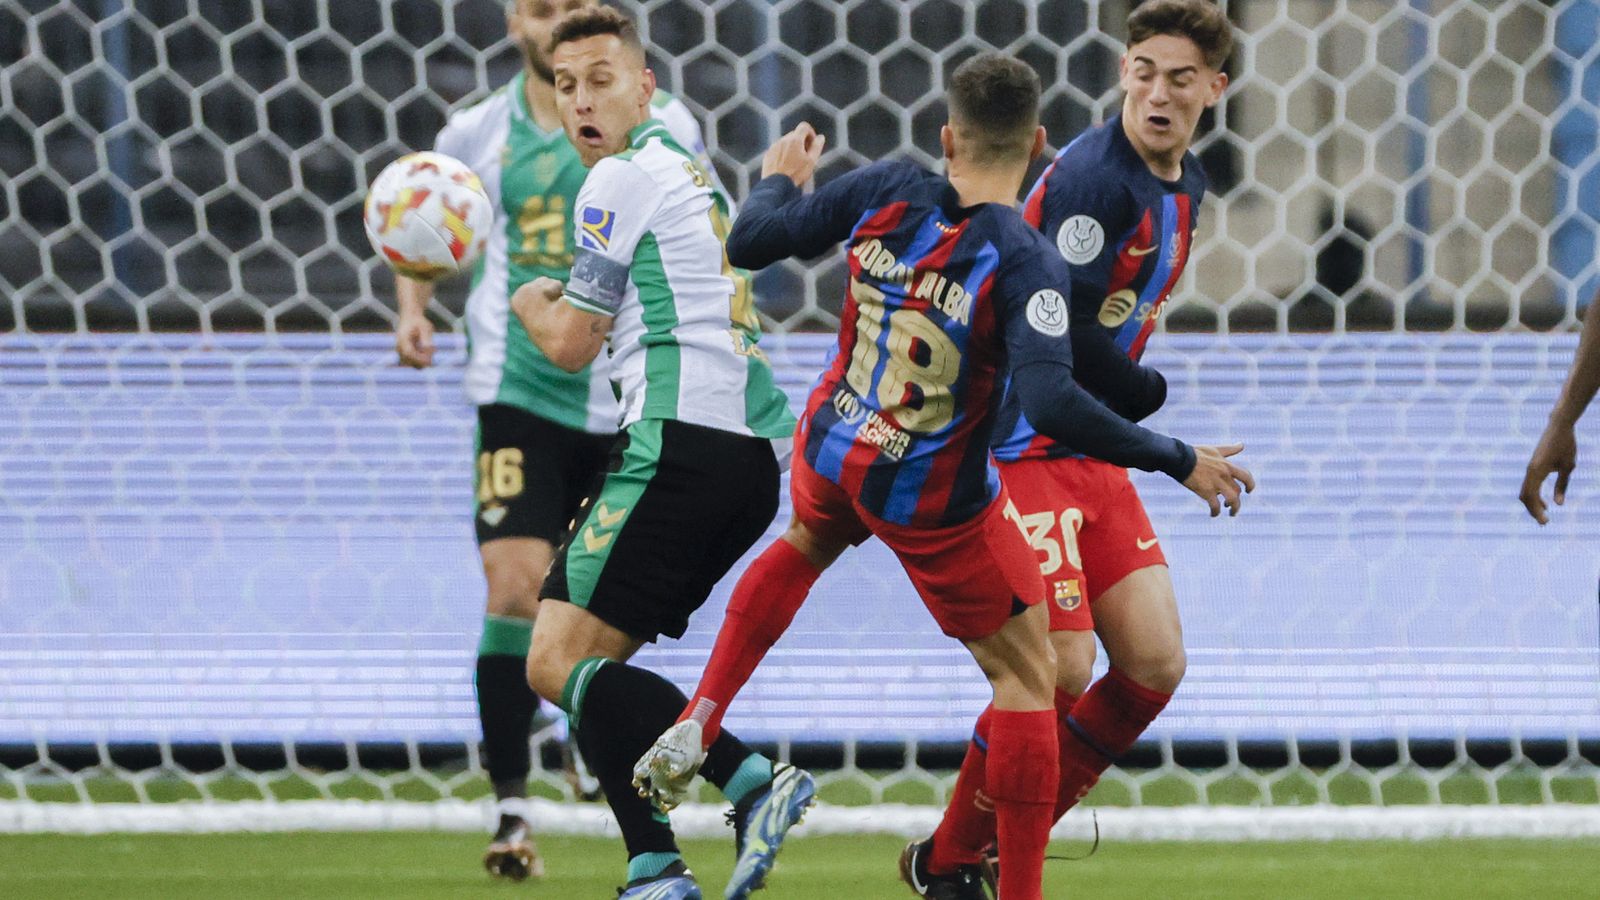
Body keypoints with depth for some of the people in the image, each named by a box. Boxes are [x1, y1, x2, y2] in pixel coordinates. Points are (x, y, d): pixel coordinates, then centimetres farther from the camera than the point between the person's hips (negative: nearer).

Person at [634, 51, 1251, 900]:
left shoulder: (885, 191, -12)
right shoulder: (1026, 262, -25)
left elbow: (752, 241, -3)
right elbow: (1051, 403, -35)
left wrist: (778, 178, 20)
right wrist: (1178, 461, -25)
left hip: (831, 452, 5)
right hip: (935, 501, -5)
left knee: (804, 544, 40)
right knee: (1025, 674, 8)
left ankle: (693, 730, 35)